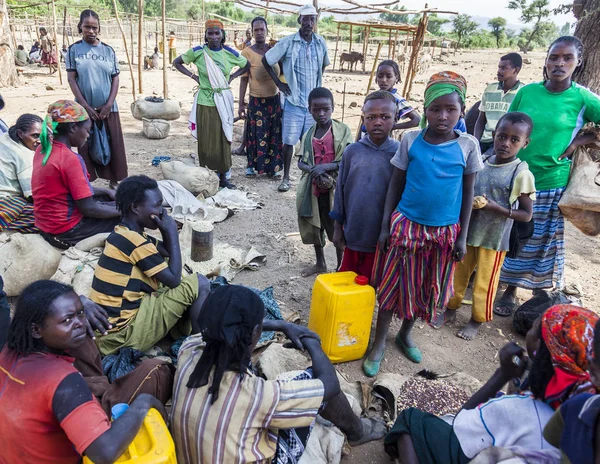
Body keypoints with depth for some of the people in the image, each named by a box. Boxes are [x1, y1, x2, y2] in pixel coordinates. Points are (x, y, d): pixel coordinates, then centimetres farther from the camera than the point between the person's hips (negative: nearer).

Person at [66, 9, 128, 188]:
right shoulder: (74, 49, 1)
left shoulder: (108, 50, 5)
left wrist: (109, 104, -7)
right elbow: (71, 79, -2)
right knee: (87, 146, 3)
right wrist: (86, 106, -10)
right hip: (85, 108, -1)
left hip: (108, 108, 1)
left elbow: (115, 79, 4)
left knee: (113, 145, 3)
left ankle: (114, 180, 15)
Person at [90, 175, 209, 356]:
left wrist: (166, 232, -2)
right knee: (198, 283, -11)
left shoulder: (124, 234, 10)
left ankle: (184, 338, 13)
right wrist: (172, 233, -9)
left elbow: (167, 253, 17)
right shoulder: (134, 240, -20)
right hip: (123, 332, -10)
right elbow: (174, 279, -15)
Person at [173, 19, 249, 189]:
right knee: (206, 140, 2)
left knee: (223, 139, 6)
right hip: (205, 102, -2)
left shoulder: (229, 53, 0)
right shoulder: (198, 52, -4)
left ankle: (223, 177, 16)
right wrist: (193, 76, -2)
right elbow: (176, 62, 8)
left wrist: (232, 77, 4)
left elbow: (247, 65, 16)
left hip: (224, 102, 2)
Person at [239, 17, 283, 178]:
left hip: (274, 98, 3)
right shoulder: (247, 52, -6)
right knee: (256, 134, 2)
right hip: (256, 100, -3)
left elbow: (281, 72, 14)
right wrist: (241, 103, -5)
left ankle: (272, 166, 18)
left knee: (274, 135, 6)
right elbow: (244, 79, -4)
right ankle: (251, 166, 17)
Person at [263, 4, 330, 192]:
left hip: (314, 102, 3)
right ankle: (286, 178, 15)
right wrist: (278, 82, -1)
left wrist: (317, 82, 12)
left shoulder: (321, 43, 4)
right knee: (289, 141, 1)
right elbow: (266, 60, 0)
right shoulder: (288, 42, -7)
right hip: (294, 101, -3)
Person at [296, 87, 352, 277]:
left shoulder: (342, 130, -7)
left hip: (336, 188, -4)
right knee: (314, 226, 16)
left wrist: (326, 166, -24)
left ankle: (341, 265, 23)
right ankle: (320, 263, 35)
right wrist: (314, 171, -17)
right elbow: (301, 162, 3)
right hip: (313, 189, 5)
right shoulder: (308, 134, 5)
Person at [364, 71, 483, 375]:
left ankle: (405, 334, 38)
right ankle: (378, 345, 22)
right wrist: (385, 226, -2)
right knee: (392, 285, 6)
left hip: (444, 231, 1)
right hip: (405, 225, -1)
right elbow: (395, 185, 1)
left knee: (426, 288, 15)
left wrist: (462, 236, 1)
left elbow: (468, 193, 2)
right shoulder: (411, 140, -5)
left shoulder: (468, 145, -4)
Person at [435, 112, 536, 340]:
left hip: (494, 239, -4)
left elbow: (526, 214, -10)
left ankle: (477, 320, 32)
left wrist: (497, 209, -23)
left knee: (484, 283, 11)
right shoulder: (481, 163, -2)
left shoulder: (521, 173, -14)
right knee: (458, 274, 17)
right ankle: (450, 310, 37)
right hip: (468, 232, 4)